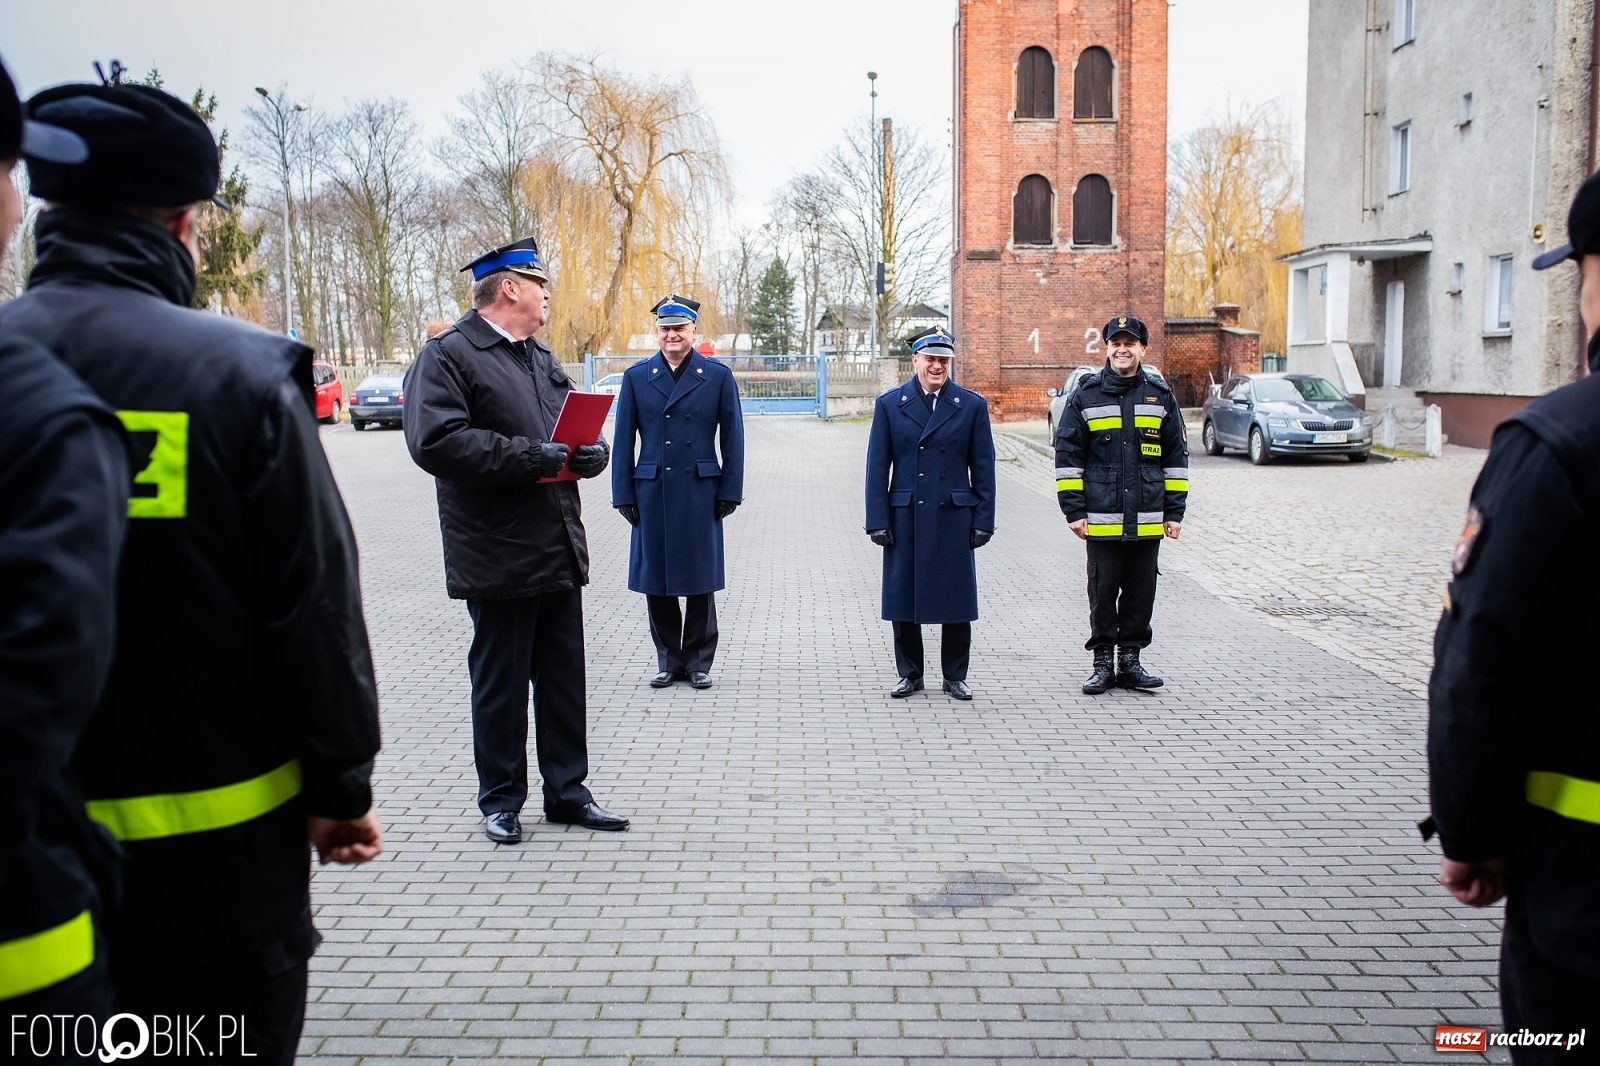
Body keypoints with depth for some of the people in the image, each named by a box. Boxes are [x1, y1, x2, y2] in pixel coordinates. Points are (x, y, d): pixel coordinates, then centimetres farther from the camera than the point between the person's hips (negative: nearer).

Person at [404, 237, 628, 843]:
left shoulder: (542, 360, 18)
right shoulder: (447, 356, -7)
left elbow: (585, 424, 20)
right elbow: (435, 441, -21)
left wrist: (592, 452, -5)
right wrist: (531, 458, -22)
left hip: (560, 549, 7)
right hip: (499, 558, -7)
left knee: (564, 678, 12)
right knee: (500, 683, 5)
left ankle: (567, 791, 24)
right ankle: (501, 800, 19)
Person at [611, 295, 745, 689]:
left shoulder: (718, 375, 2)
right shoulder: (636, 377, 5)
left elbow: (732, 438, 2)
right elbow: (624, 440, 5)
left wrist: (730, 492, -3)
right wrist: (624, 495, 0)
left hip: (700, 493, -1)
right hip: (652, 493, 2)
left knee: (701, 581, 5)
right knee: (655, 581, 6)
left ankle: (698, 661, 17)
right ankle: (669, 660, 19)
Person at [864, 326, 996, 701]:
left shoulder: (972, 405, 3)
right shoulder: (890, 404, 4)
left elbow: (983, 469, 4)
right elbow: (878, 468, 3)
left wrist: (983, 521, -1)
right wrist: (877, 521, -3)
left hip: (954, 518, 0)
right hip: (905, 518, 1)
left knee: (956, 599, 5)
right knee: (902, 598, 6)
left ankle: (955, 676, 19)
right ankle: (910, 674, 20)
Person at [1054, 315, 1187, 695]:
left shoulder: (1161, 397, 7)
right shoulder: (1086, 397, 1)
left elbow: (1176, 457, 10)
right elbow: (1067, 456, 1)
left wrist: (1174, 512, 6)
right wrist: (1074, 511, -4)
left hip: (1147, 521, 2)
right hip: (1101, 520, -2)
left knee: (1141, 593, 8)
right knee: (1102, 593, 4)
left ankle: (1130, 661, 19)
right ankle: (1102, 663, 15)